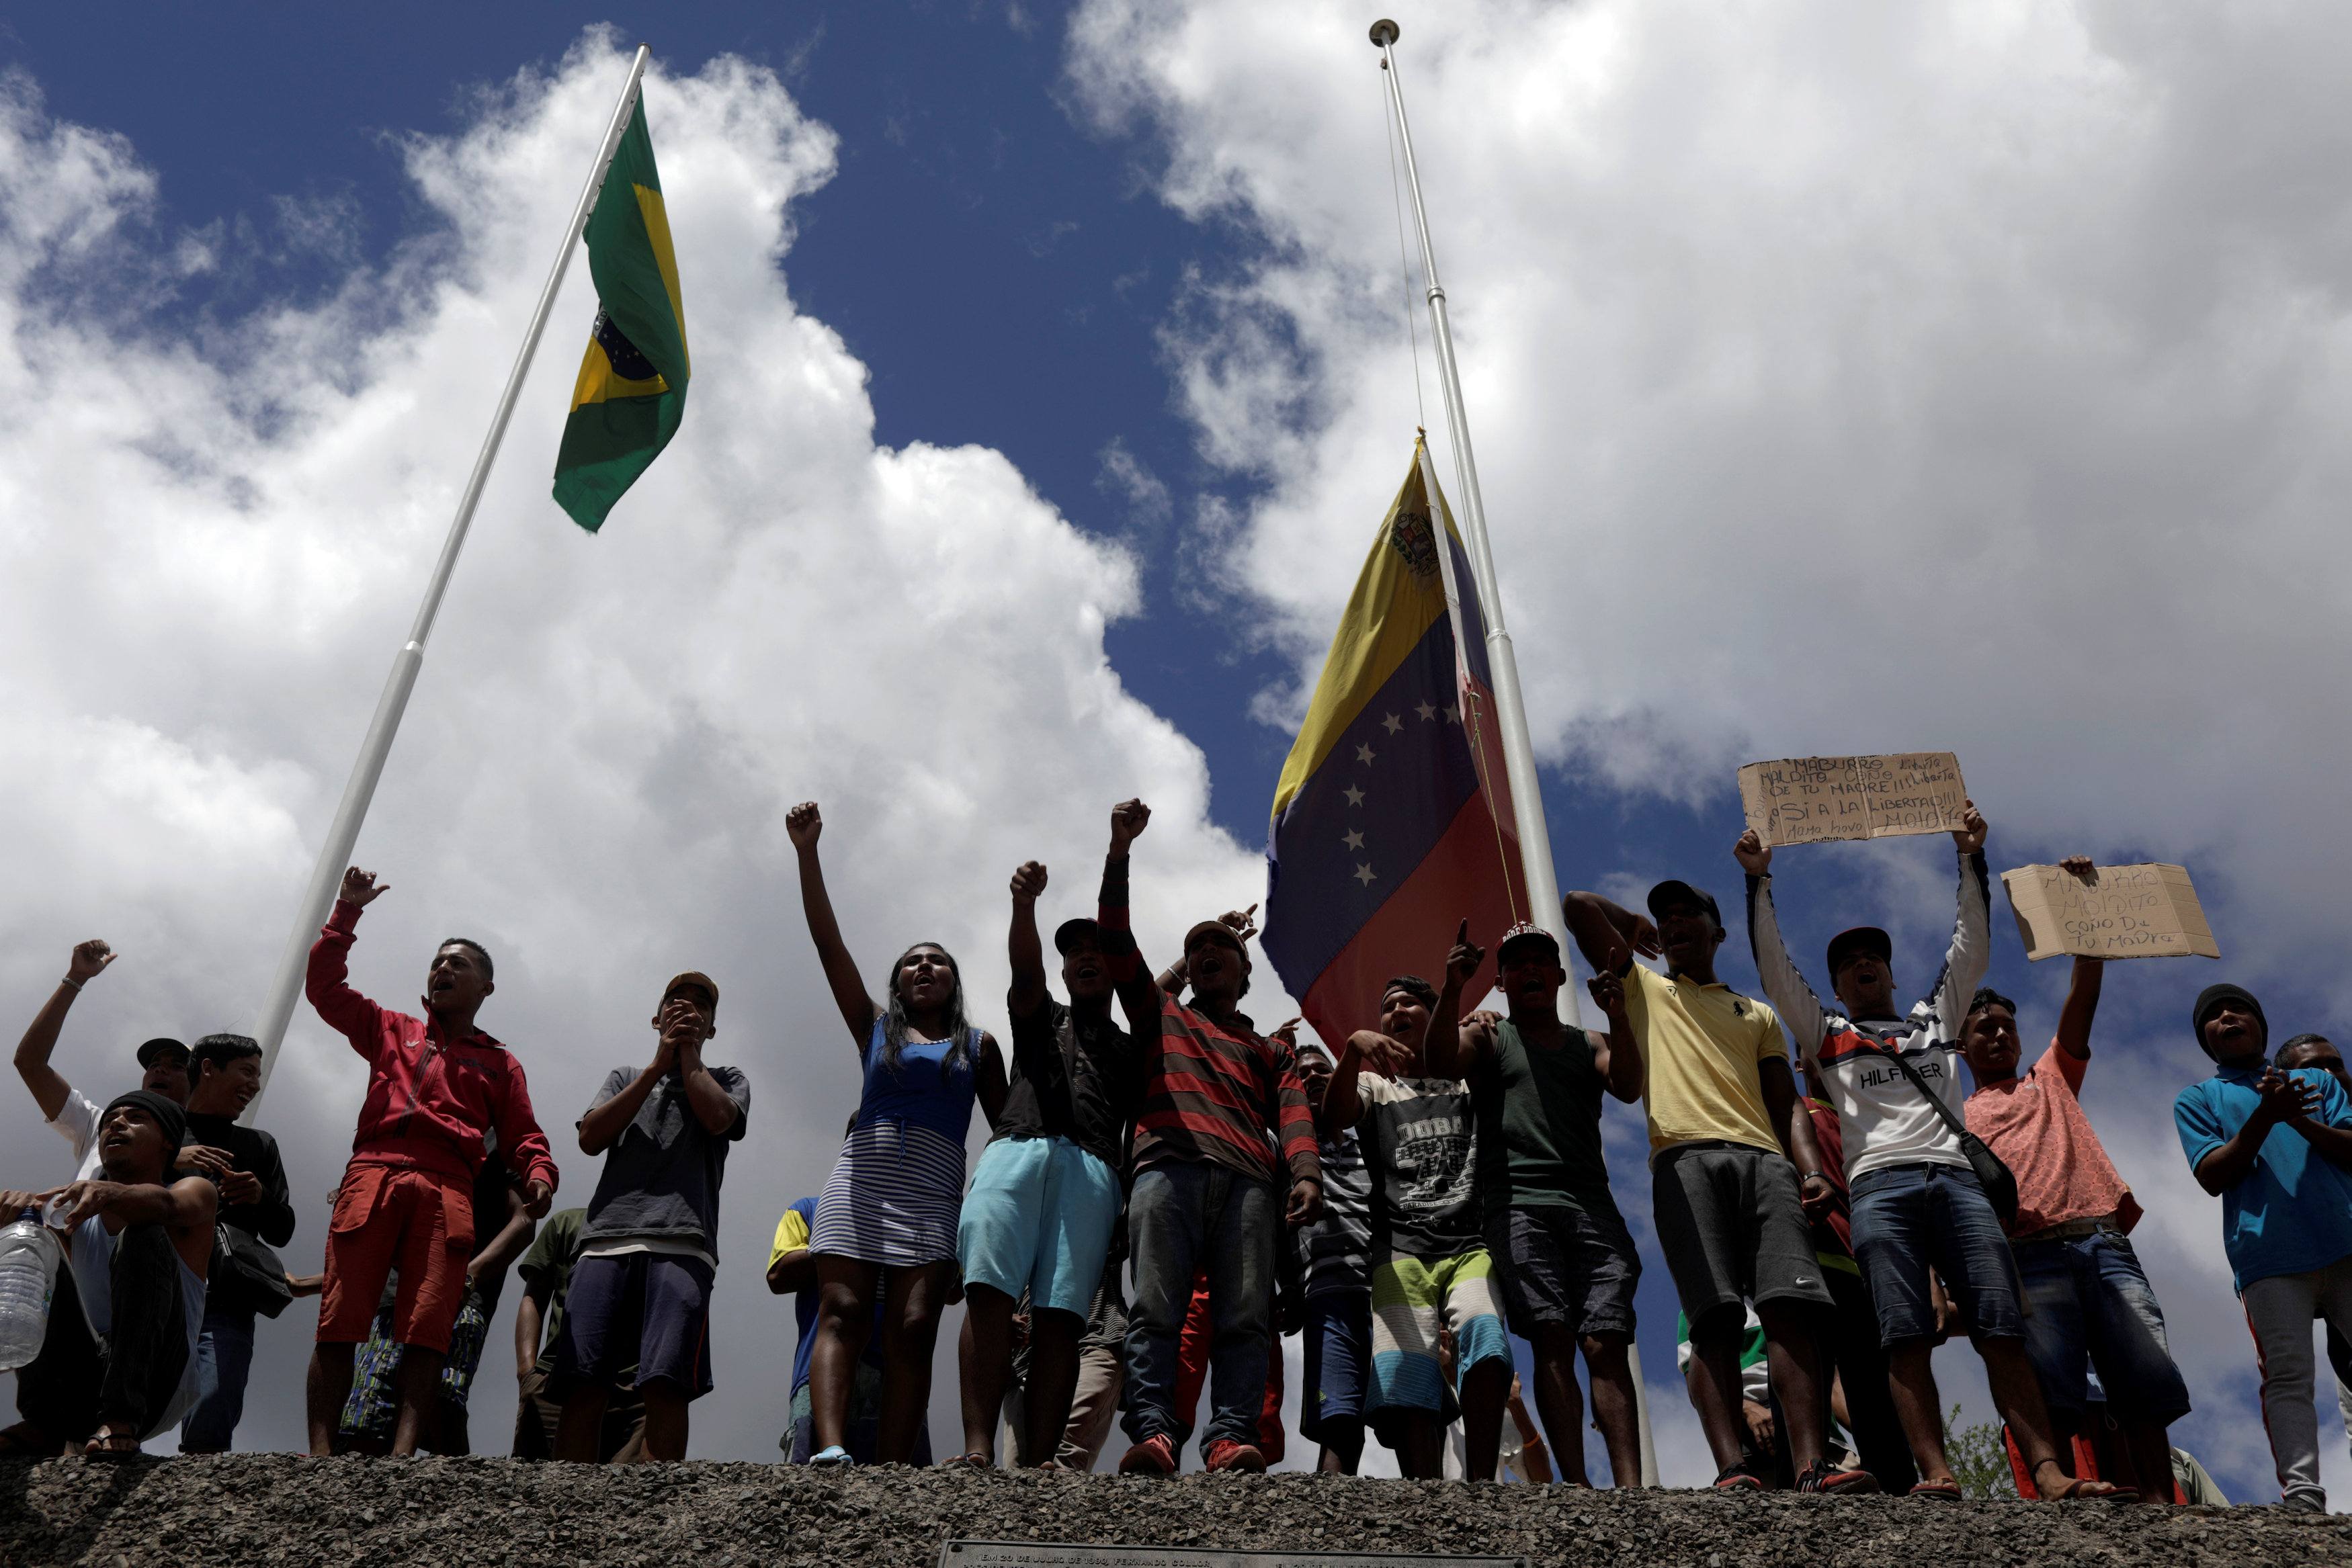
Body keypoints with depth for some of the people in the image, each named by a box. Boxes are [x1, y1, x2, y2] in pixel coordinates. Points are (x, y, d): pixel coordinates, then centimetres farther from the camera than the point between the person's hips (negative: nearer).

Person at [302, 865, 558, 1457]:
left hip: (447, 1188, -1)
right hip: (372, 1175, 1)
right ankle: (320, 1452, -17)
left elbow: (523, 1138, 19)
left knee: (428, 1330, -16)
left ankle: (402, 1455, -25)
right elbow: (324, 985, 27)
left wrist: (539, 1176, -3)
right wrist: (347, 913, 21)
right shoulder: (392, 1032, 30)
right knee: (339, 1322, -12)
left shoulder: (499, 1064, 26)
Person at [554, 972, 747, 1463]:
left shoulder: (729, 1080, 25)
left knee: (665, 1382, -18)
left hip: (682, 1243, -2)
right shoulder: (625, 1077, 31)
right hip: (607, 1238, 2)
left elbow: (717, 1118, 1)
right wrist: (658, 1065, 10)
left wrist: (688, 1053, 14)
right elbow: (590, 1138, 11)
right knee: (582, 1383, -12)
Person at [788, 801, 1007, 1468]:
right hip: (861, 1177, 1)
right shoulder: (874, 1028, 19)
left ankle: (892, 1475, -21)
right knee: (842, 1313, -16)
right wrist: (807, 853, 3)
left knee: (913, 1329, -13)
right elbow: (827, 940, 11)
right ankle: (831, 1450, -30)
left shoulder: (978, 1047, 20)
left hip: (934, 1190, 0)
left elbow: (1006, 1126, 19)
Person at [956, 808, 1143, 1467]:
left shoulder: (1131, 1050, 33)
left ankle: (1041, 1462, -22)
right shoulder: (1040, 1016, 30)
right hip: (1016, 1148, 0)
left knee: (1060, 1313, -15)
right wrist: (1024, 903, -12)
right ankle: (978, 1450, -27)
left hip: (1091, 1170, 0)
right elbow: (1025, 968, 11)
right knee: (989, 1290, -20)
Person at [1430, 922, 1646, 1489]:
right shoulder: (1488, 1037, 18)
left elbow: (1629, 1088, 4)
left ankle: (1630, 1486, -16)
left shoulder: (1589, 1045, 25)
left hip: (1592, 1207, 2)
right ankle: (1577, 1484, -19)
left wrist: (1617, 1015, -9)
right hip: (1519, 1203, -2)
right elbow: (1438, 1060, -4)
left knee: (1607, 1342, -10)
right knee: (1552, 1339, -15)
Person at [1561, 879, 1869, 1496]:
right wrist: (1639, 931, 38)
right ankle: (1734, 1471, -25)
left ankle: (1812, 1467, -23)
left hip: (1764, 1160, 2)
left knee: (1789, 1306, -17)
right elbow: (1577, 905, 22)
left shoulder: (1758, 1015, 33)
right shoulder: (1642, 988, 27)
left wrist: (1811, 1168, 2)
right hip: (1685, 1159, -2)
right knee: (1713, 1317, -17)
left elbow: (1787, 1102, 20)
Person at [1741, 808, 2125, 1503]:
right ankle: (1935, 1474, -24)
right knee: (1905, 1339, -16)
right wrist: (1758, 881, 9)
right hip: (1880, 1185, -2)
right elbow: (1774, 967, 15)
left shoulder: (1935, 1020, 30)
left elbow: (1972, 947, 25)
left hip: (1956, 1178, 2)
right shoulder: (1827, 1032, 24)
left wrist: (1971, 858, 19)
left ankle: (2051, 1473, -17)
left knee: (2003, 1333, -10)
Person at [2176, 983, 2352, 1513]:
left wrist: (2299, 1120, -9)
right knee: (2287, 1374, -12)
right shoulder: (2197, 1100, 19)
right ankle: (2302, 1494, -19)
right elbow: (2212, 1176, 4)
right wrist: (2265, 1117, -8)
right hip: (2269, 1256, -2)